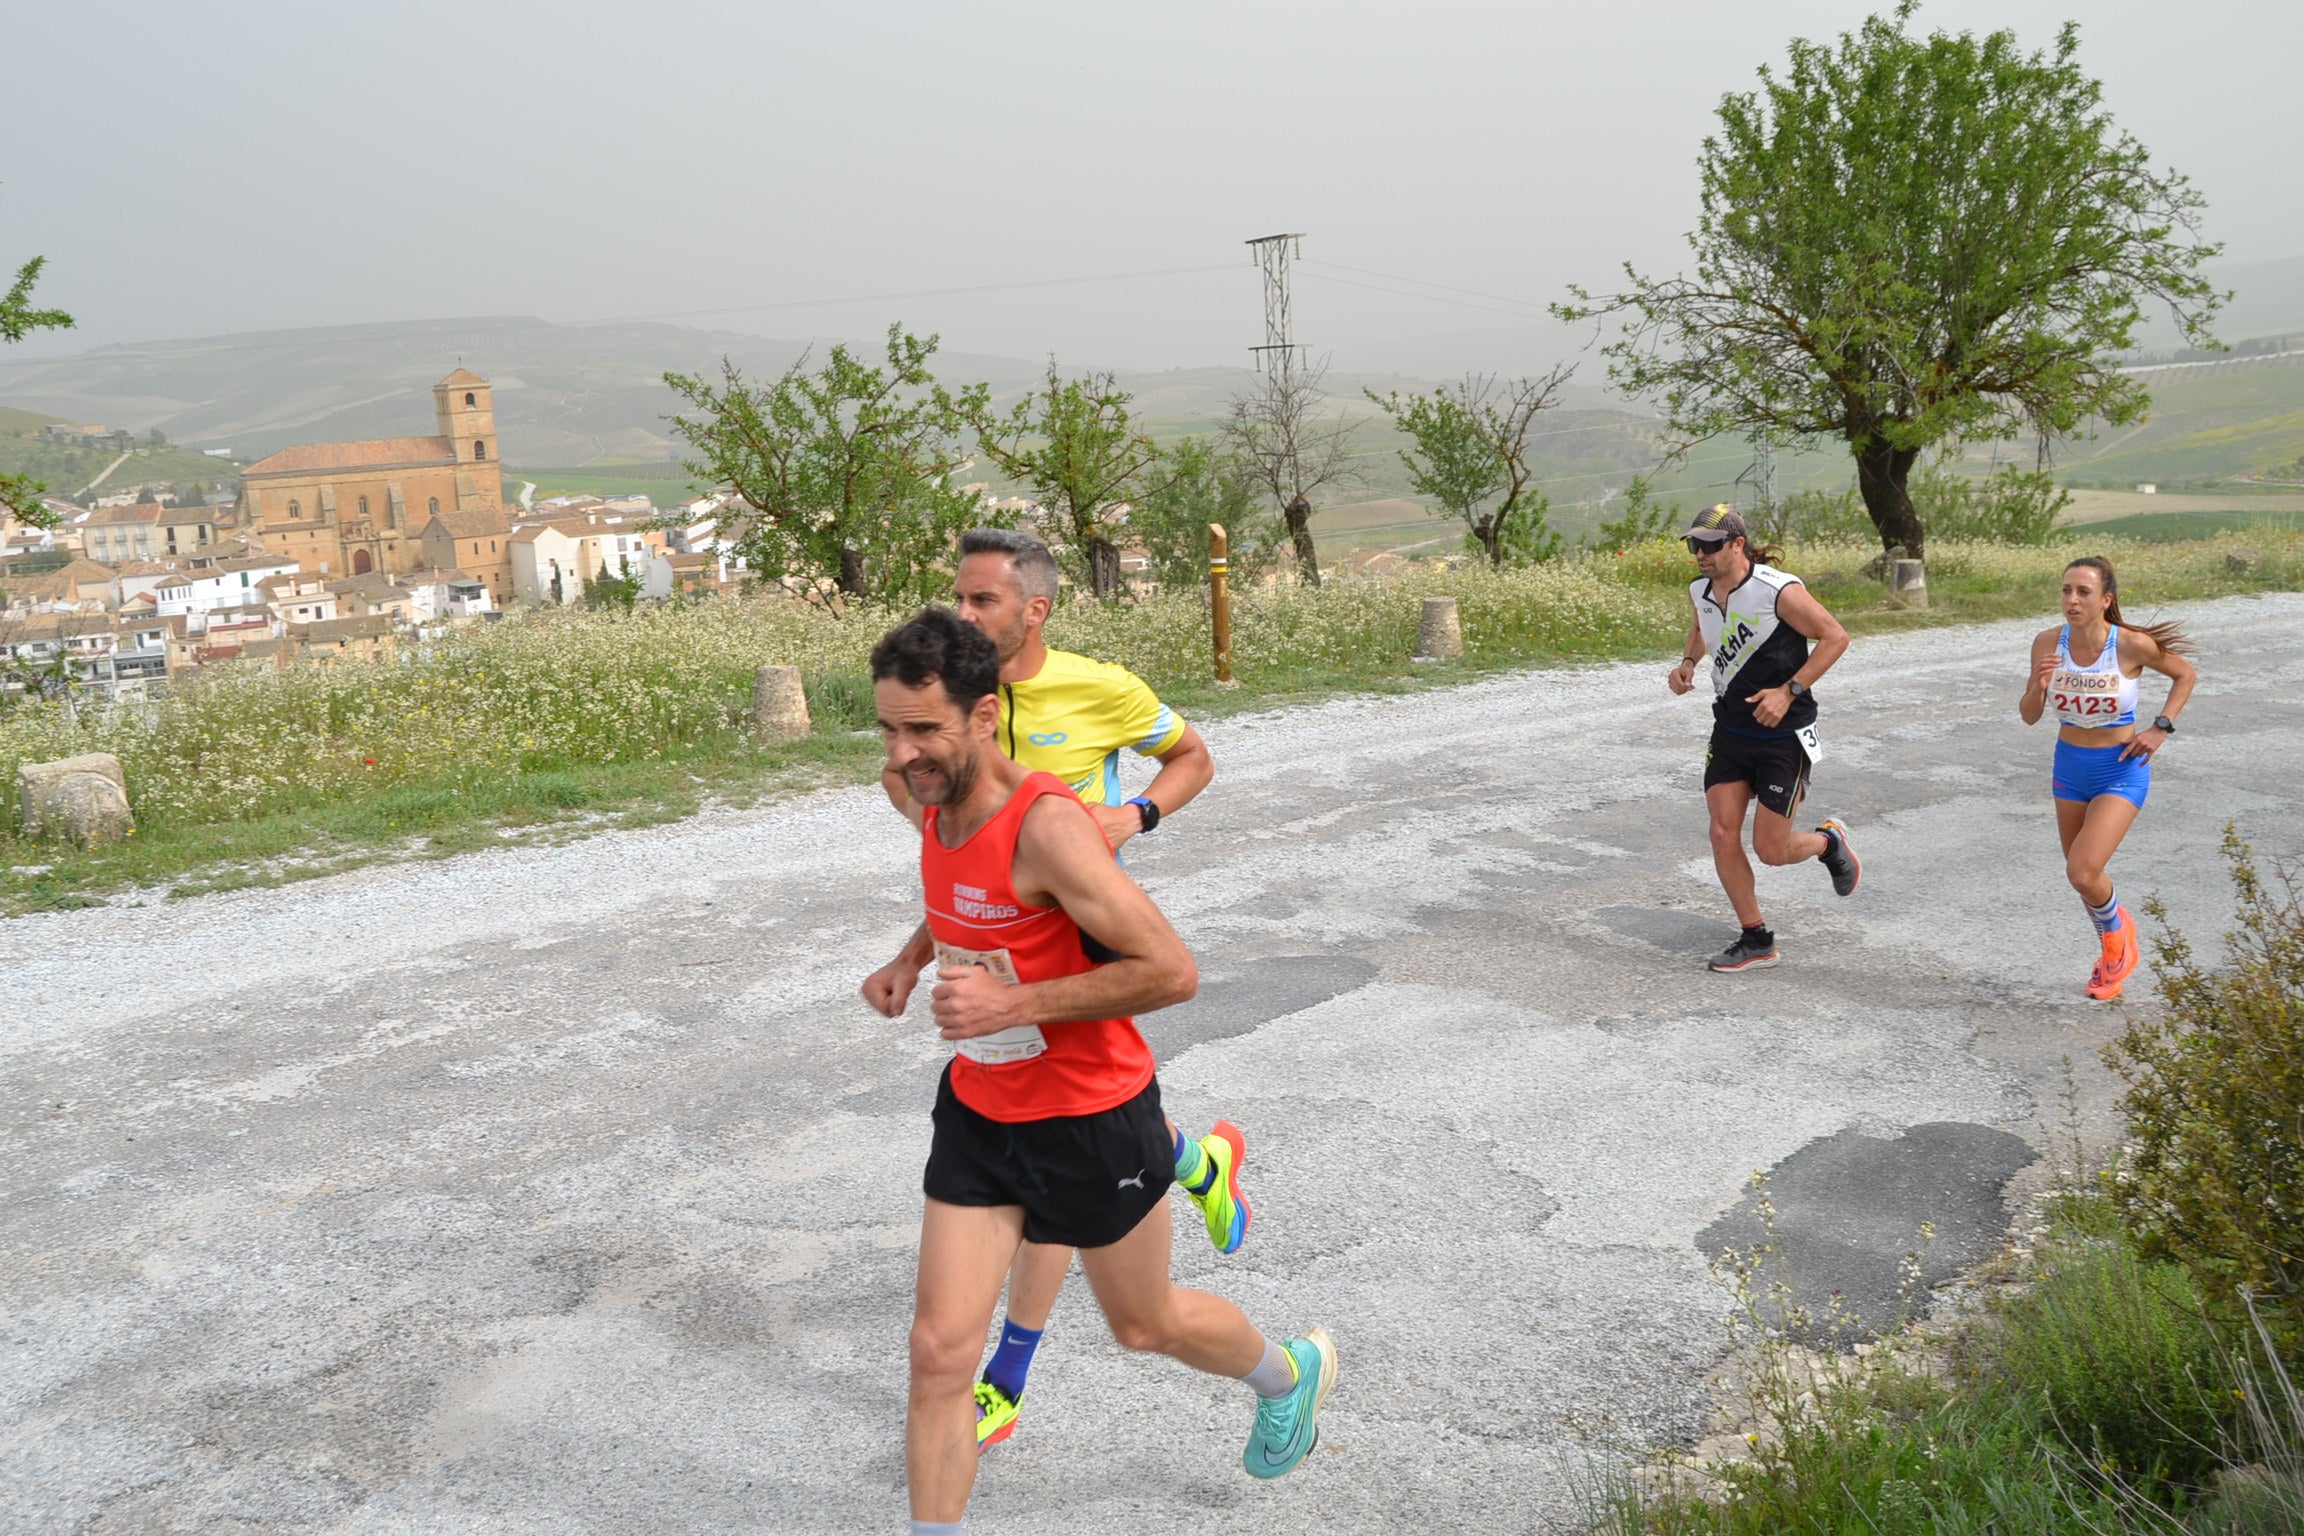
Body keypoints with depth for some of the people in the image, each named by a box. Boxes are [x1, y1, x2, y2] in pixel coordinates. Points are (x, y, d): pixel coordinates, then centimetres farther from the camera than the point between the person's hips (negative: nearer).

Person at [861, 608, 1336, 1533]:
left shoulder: (1046, 825, -28)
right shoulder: (938, 807, -2)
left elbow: (1172, 971, -30)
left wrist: (1012, 1002, -31)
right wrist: (913, 957, 4)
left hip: (1091, 1120, -6)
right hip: (978, 1111, 6)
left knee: (1143, 1325, 18)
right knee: (939, 1350, 1)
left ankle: (1291, 1375, 49)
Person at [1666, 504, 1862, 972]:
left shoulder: (1780, 591, -19)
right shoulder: (1700, 591, 1)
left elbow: (1835, 637, -12)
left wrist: (1789, 691, -20)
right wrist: (1688, 661, 5)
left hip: (1784, 735, -6)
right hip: (1729, 731, 6)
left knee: (1770, 849, -4)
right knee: (1723, 834, -3)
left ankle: (1829, 841, 31)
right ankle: (1756, 940, 11)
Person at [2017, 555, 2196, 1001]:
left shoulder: (2132, 645, -19)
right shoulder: (2047, 643, -11)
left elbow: (2186, 676, 1)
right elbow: (2029, 716, -4)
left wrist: (2160, 728, -9)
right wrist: (2038, 686, -24)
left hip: (2121, 770, -4)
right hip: (2070, 767, 4)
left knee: (2082, 872, -17)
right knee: (2082, 874, 16)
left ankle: (2118, 930, 18)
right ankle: (2115, 952, 44)